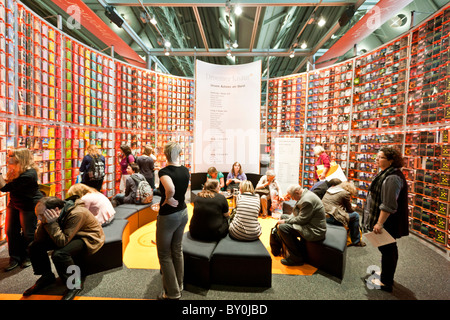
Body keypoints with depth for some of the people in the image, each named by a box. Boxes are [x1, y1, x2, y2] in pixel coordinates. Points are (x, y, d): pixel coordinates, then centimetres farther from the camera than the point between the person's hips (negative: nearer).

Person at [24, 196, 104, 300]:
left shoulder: (77, 214, -33)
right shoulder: (51, 215, -8)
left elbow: (62, 242, -32)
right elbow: (38, 239, -6)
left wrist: (52, 223, -35)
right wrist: (44, 222, -21)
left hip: (88, 239, -8)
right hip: (68, 236, 8)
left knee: (59, 254, -31)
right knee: (34, 246, -1)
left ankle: (75, 284, -7)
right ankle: (46, 276, 20)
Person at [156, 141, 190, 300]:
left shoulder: (164, 171, -22)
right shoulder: (185, 170, -2)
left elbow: (170, 188, -39)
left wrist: (168, 199, -23)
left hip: (168, 216, -6)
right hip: (183, 212, 7)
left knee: (164, 254, 13)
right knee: (177, 250, 23)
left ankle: (172, 293, 27)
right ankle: (179, 285, 40)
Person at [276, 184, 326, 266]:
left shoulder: (307, 200, -26)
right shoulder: (304, 195, 6)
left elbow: (301, 220, -23)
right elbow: (296, 213, 11)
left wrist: (285, 221, -12)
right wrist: (285, 218, -1)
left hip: (314, 231, -11)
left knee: (282, 228, -22)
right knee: (283, 217, 13)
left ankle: (297, 258, -4)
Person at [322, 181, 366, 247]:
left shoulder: (331, 188, 18)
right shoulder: (345, 193, -2)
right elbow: (349, 209, 9)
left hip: (322, 215, 8)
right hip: (330, 218, -8)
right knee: (355, 215, 10)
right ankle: (356, 241, 21)